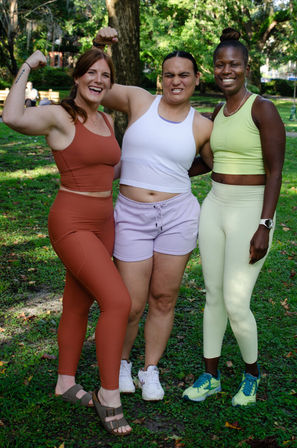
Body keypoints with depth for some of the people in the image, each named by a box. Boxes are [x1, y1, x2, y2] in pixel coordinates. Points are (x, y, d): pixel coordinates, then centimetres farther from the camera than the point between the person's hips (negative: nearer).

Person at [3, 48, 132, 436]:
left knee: (79, 305, 17)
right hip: (71, 225, -8)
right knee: (118, 301, -17)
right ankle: (109, 396, -3)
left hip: (103, 223, 8)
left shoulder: (107, 121, 11)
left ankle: (66, 383, 34)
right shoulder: (58, 117, -11)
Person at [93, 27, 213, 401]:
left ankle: (150, 371, 29)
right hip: (132, 216, -1)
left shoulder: (202, 126, 4)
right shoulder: (138, 100, 1)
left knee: (163, 299, 9)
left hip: (177, 215, 1)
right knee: (131, 306, 1)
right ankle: (121, 362, 31)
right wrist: (98, 46, -3)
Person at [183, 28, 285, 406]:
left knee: (236, 304, -5)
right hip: (214, 207, 7)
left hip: (250, 212, -7)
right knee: (214, 296, 12)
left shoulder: (263, 109, -12)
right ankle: (210, 376, 26)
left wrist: (264, 226, -21)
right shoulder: (218, 113, 10)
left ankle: (251, 373, 23)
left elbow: (274, 171, -15)